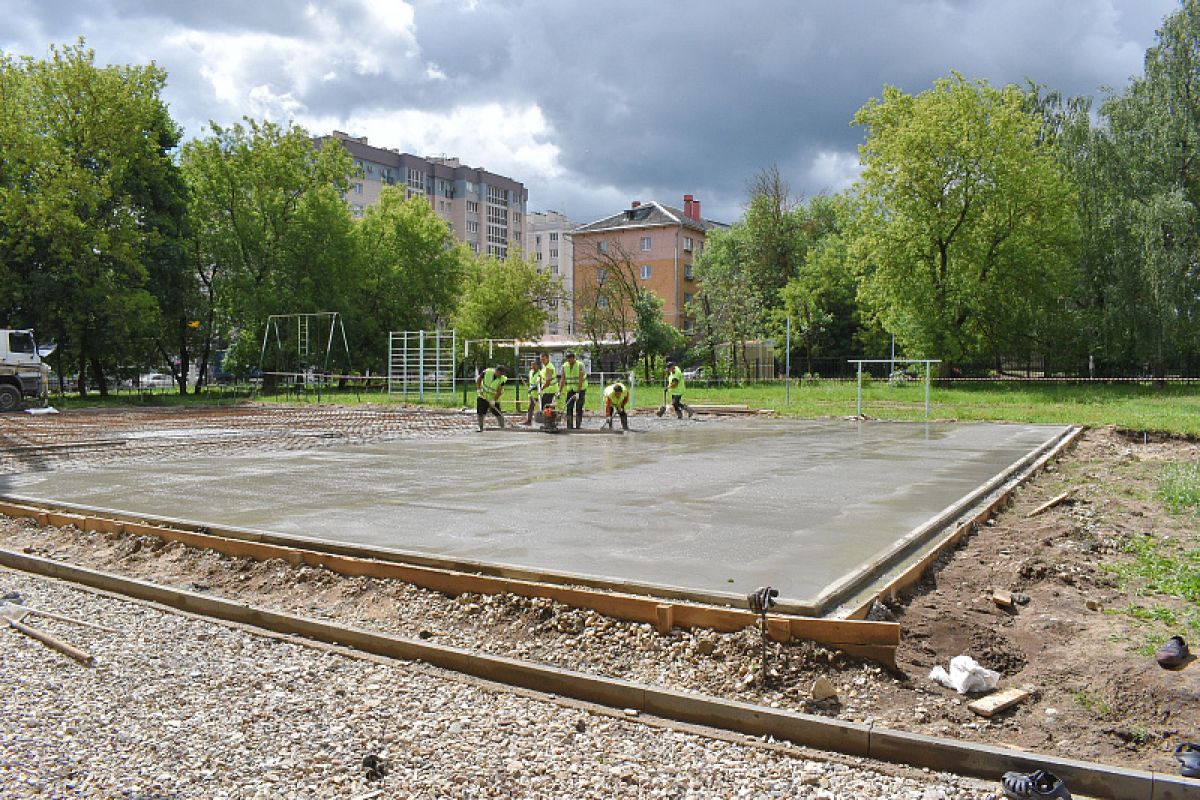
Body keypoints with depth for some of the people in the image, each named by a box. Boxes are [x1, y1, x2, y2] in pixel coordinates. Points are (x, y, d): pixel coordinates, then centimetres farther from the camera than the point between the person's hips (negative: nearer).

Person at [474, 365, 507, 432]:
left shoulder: (502, 379, -18)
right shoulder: (487, 372, -16)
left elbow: (499, 391, -20)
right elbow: (478, 379, -1)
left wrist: (494, 400, -27)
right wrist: (478, 389, -9)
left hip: (494, 399, -1)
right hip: (483, 396, 1)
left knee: (498, 414, -4)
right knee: (480, 413, -2)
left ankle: (503, 428, 9)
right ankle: (481, 428, 11)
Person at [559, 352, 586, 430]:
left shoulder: (580, 365, -15)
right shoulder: (564, 366, 0)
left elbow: (580, 380, -21)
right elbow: (562, 379, 1)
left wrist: (578, 392, -27)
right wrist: (560, 391, -7)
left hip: (580, 389, -4)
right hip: (570, 389, 4)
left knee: (579, 408, -5)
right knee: (569, 407, -2)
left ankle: (578, 426, -1)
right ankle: (569, 426, 0)